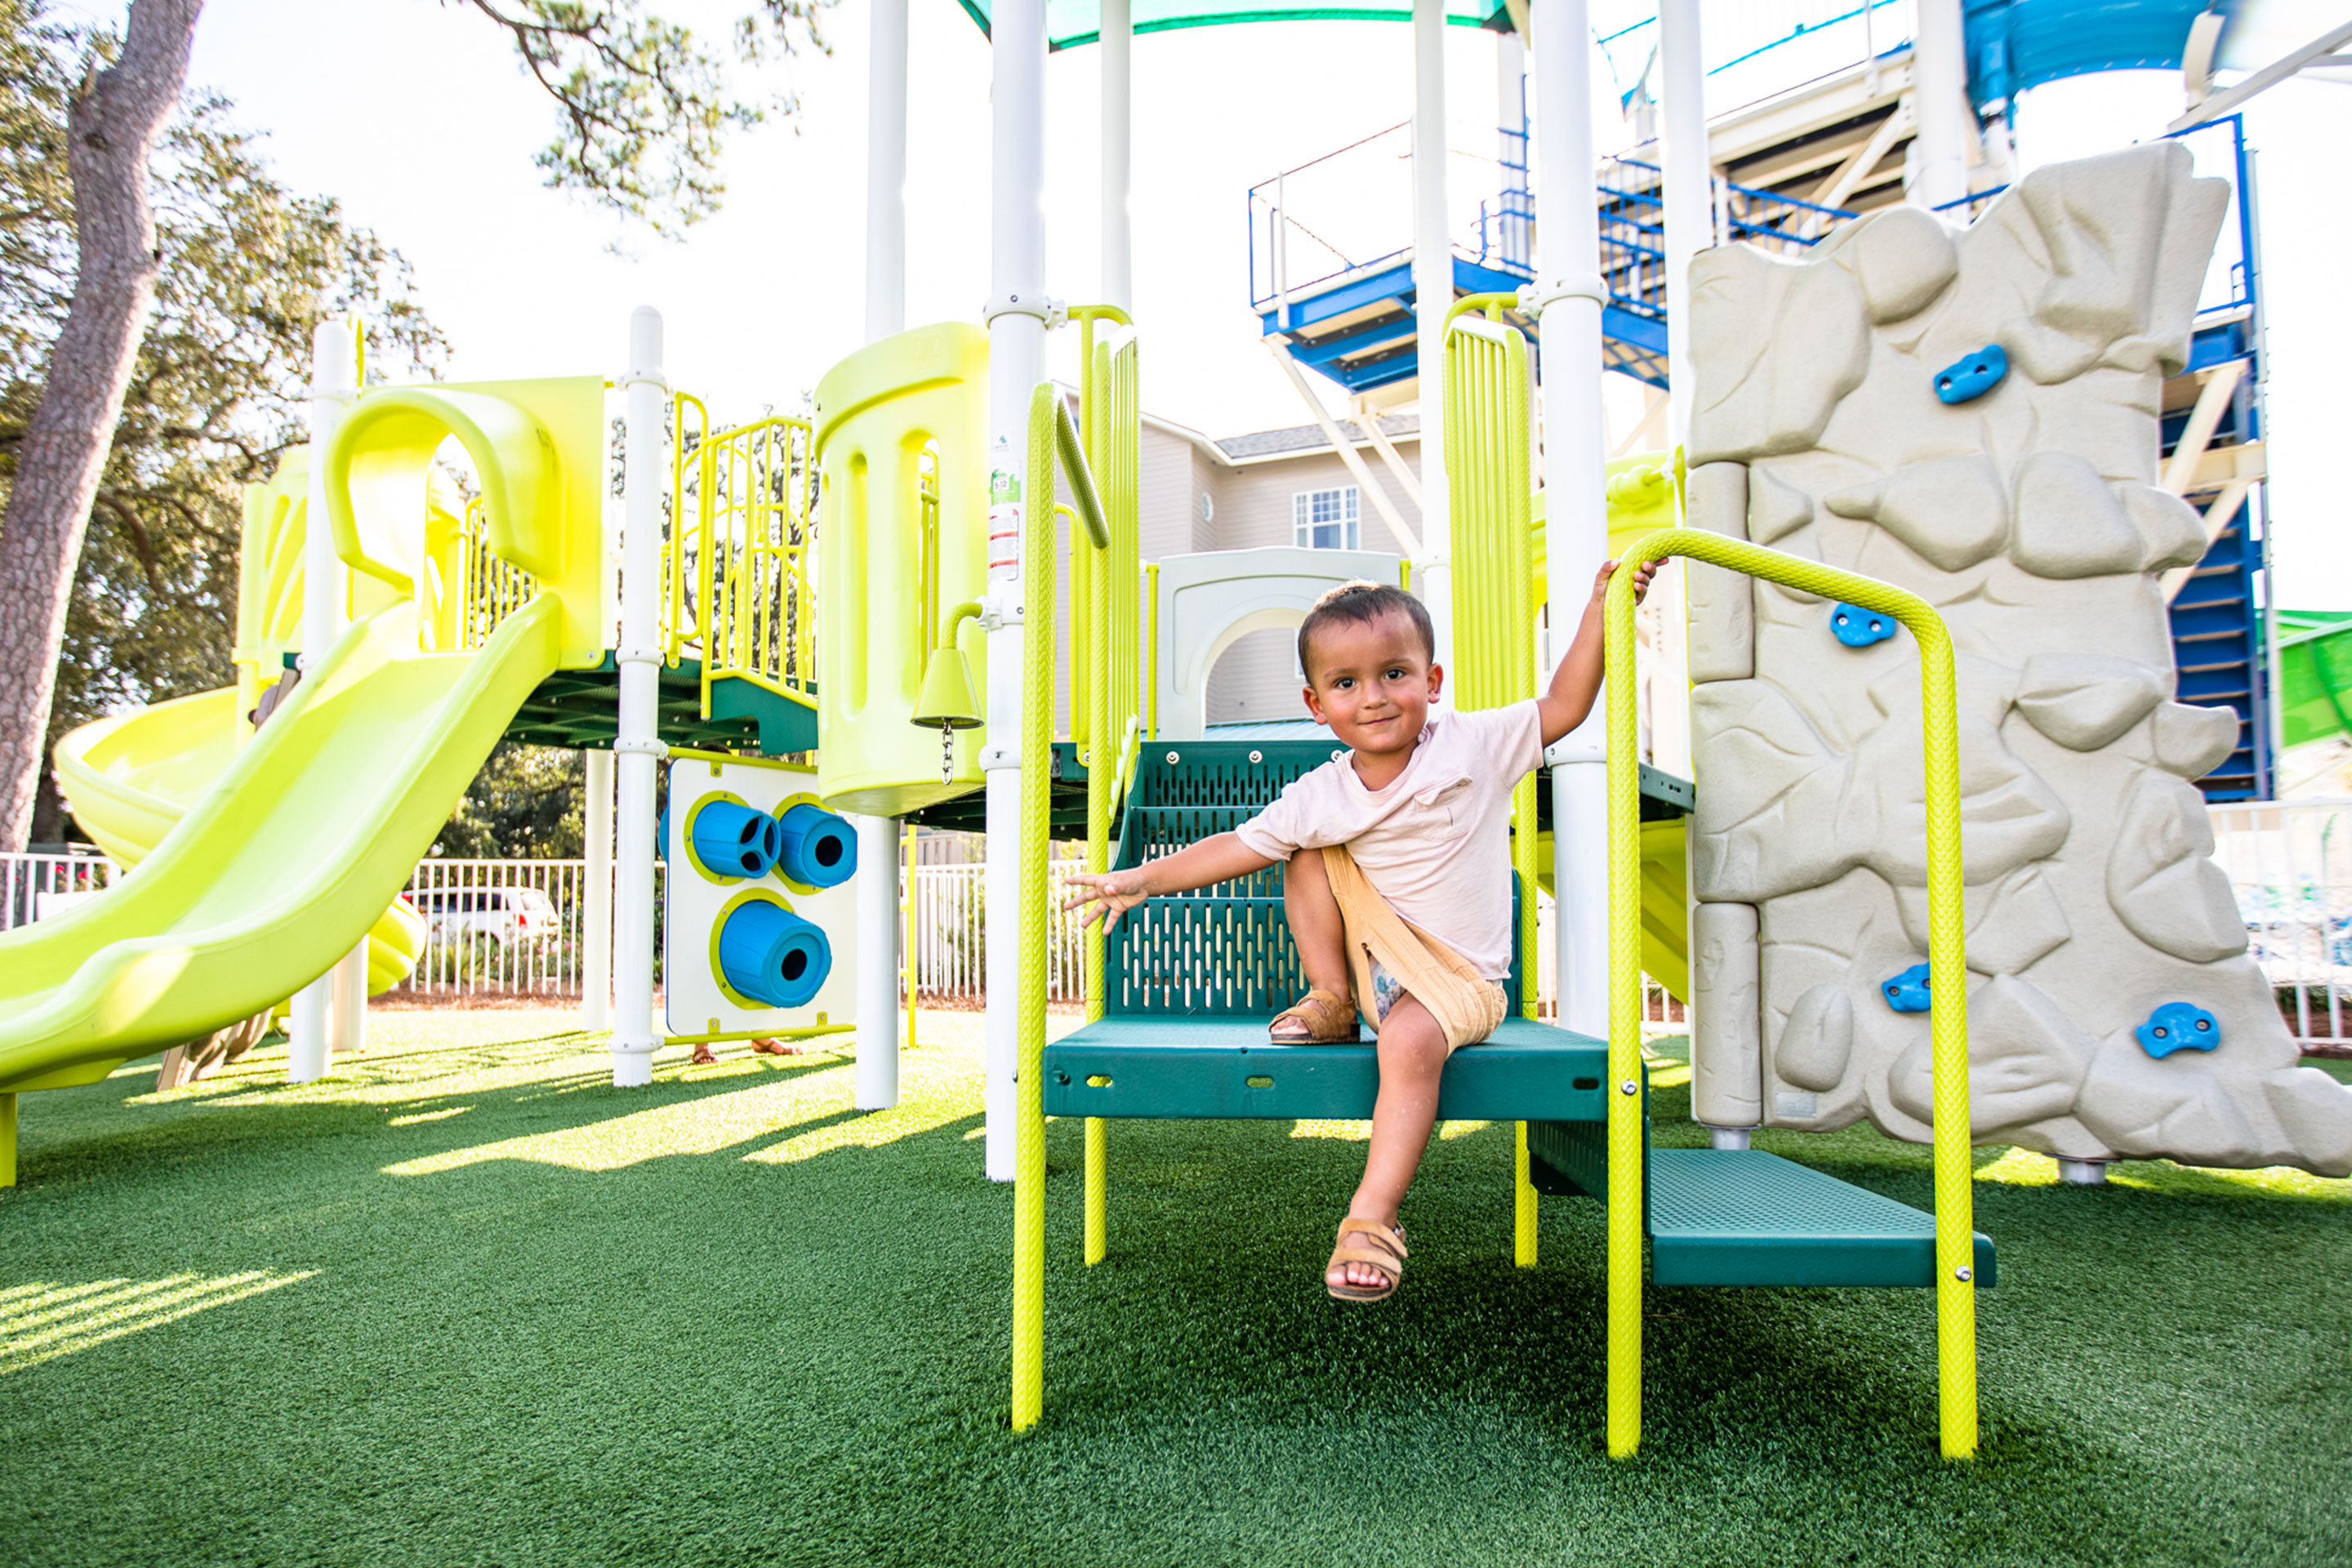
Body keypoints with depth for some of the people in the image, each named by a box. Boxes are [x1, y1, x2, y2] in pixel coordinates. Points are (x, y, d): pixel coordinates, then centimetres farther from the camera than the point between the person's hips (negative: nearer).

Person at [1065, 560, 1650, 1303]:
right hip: (1376, 951, 3)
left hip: (1458, 976, -3)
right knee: (1309, 852, -9)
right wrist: (1143, 879, -10)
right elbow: (1237, 846, -3)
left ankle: (1373, 1219, -23)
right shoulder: (1319, 799, -6)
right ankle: (1333, 1001, -1)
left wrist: (1600, 608, -9)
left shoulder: (1475, 744, -8)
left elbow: (1563, 706, -2)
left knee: (1410, 1039, -34)